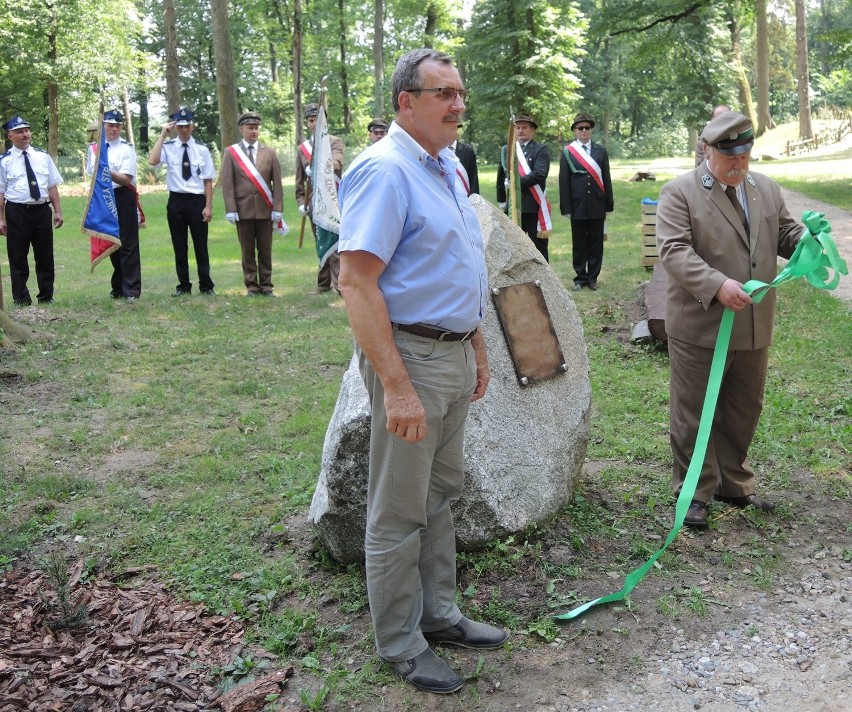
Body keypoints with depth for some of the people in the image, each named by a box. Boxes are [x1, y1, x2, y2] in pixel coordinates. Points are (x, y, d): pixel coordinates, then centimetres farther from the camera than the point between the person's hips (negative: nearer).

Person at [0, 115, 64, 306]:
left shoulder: (43, 157, 8)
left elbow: (52, 186, 8)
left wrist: (58, 211, 2)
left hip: (42, 210, 3)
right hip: (17, 212, -3)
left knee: (45, 256, 9)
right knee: (18, 258, 5)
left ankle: (46, 297, 21)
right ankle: (21, 300, 14)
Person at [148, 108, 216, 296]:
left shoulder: (202, 150, 1)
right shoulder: (168, 147, 0)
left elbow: (208, 180, 0)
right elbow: (153, 161, -20)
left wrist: (208, 206, -6)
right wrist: (162, 135, -15)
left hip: (197, 201, -1)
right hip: (176, 201, 1)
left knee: (201, 246, 5)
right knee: (179, 247, 8)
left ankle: (206, 286, 14)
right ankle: (183, 286, 18)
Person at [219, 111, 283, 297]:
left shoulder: (269, 153, 9)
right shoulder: (230, 152, 5)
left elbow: (277, 183, 4)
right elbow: (227, 184, 0)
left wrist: (277, 209, -4)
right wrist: (231, 210, -8)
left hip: (265, 209, 1)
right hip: (243, 209, -1)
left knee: (265, 250, 4)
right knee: (247, 251, 3)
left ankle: (266, 285, 12)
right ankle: (251, 286, 10)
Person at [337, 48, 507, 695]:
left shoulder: (447, 167, 12)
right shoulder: (385, 171, -17)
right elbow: (357, 282, -24)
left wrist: (478, 347, 20)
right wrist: (396, 387, -26)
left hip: (455, 355, 9)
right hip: (412, 356, -9)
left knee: (442, 494, 19)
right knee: (400, 512, 5)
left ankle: (438, 613, 36)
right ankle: (400, 643, 21)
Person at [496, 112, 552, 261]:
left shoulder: (541, 150, -3)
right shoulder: (506, 150, 11)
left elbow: (540, 174, -17)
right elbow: (501, 178, 12)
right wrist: (502, 201, 9)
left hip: (534, 206, -4)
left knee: (538, 246, 4)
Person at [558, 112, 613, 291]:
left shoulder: (600, 151, 8)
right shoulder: (567, 152, 1)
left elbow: (606, 179, 7)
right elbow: (564, 181, -1)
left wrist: (608, 206, 4)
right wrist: (566, 208, -6)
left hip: (597, 206, 2)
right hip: (577, 206, -2)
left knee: (596, 244, 6)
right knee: (579, 244, 6)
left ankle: (593, 277, 16)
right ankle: (580, 278, 16)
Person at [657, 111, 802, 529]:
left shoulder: (766, 189, 11)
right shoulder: (680, 192, -8)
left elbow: (784, 235, 17)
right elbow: (674, 250, -18)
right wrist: (717, 285, -30)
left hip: (754, 329, 6)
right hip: (700, 328, -6)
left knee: (744, 412, 17)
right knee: (693, 415, 5)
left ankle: (733, 484, 34)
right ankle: (694, 493, 19)